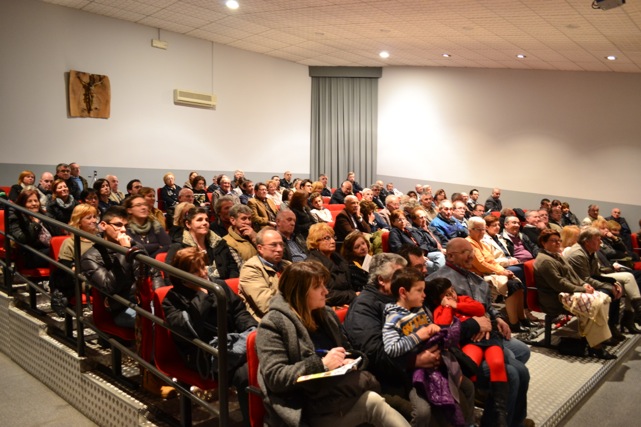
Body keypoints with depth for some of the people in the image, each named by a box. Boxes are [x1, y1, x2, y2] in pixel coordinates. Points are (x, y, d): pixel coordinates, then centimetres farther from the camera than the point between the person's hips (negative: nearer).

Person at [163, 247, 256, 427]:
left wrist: (253, 329, -4)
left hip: (233, 341, 5)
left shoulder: (220, 285, 21)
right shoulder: (173, 299, 7)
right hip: (206, 353, -5)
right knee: (245, 374, -35)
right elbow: (186, 328, -11)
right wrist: (202, 295, -6)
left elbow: (239, 312, 16)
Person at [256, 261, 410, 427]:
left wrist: (350, 360, 3)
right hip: (315, 408, -7)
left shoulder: (326, 314, 16)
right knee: (374, 403, -28)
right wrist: (321, 364, -19)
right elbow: (274, 377, -15)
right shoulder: (274, 324, -8)